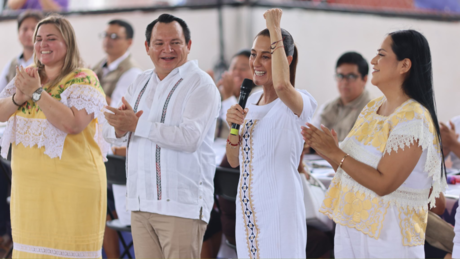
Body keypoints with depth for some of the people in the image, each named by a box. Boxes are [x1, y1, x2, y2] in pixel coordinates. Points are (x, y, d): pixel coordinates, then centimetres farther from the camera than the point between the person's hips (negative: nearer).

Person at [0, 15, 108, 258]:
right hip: (28, 183, 6)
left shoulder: (83, 80, -7)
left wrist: (37, 92, -20)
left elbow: (73, 124, -22)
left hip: (70, 186, -6)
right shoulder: (27, 75, 14)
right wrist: (20, 96, -13)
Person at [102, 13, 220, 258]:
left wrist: (137, 124, -19)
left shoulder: (200, 84, -6)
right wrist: (120, 129, -11)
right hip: (140, 201, 7)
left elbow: (191, 137, -21)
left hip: (182, 204, -7)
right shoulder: (141, 82, 17)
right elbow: (109, 129, 14)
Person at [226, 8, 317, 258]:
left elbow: (282, 85, -38)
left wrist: (275, 29, -26)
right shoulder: (252, 100, 12)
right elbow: (234, 161, 15)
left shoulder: (300, 102, -12)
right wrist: (233, 128, -7)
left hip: (279, 212, -7)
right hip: (247, 211, 7)